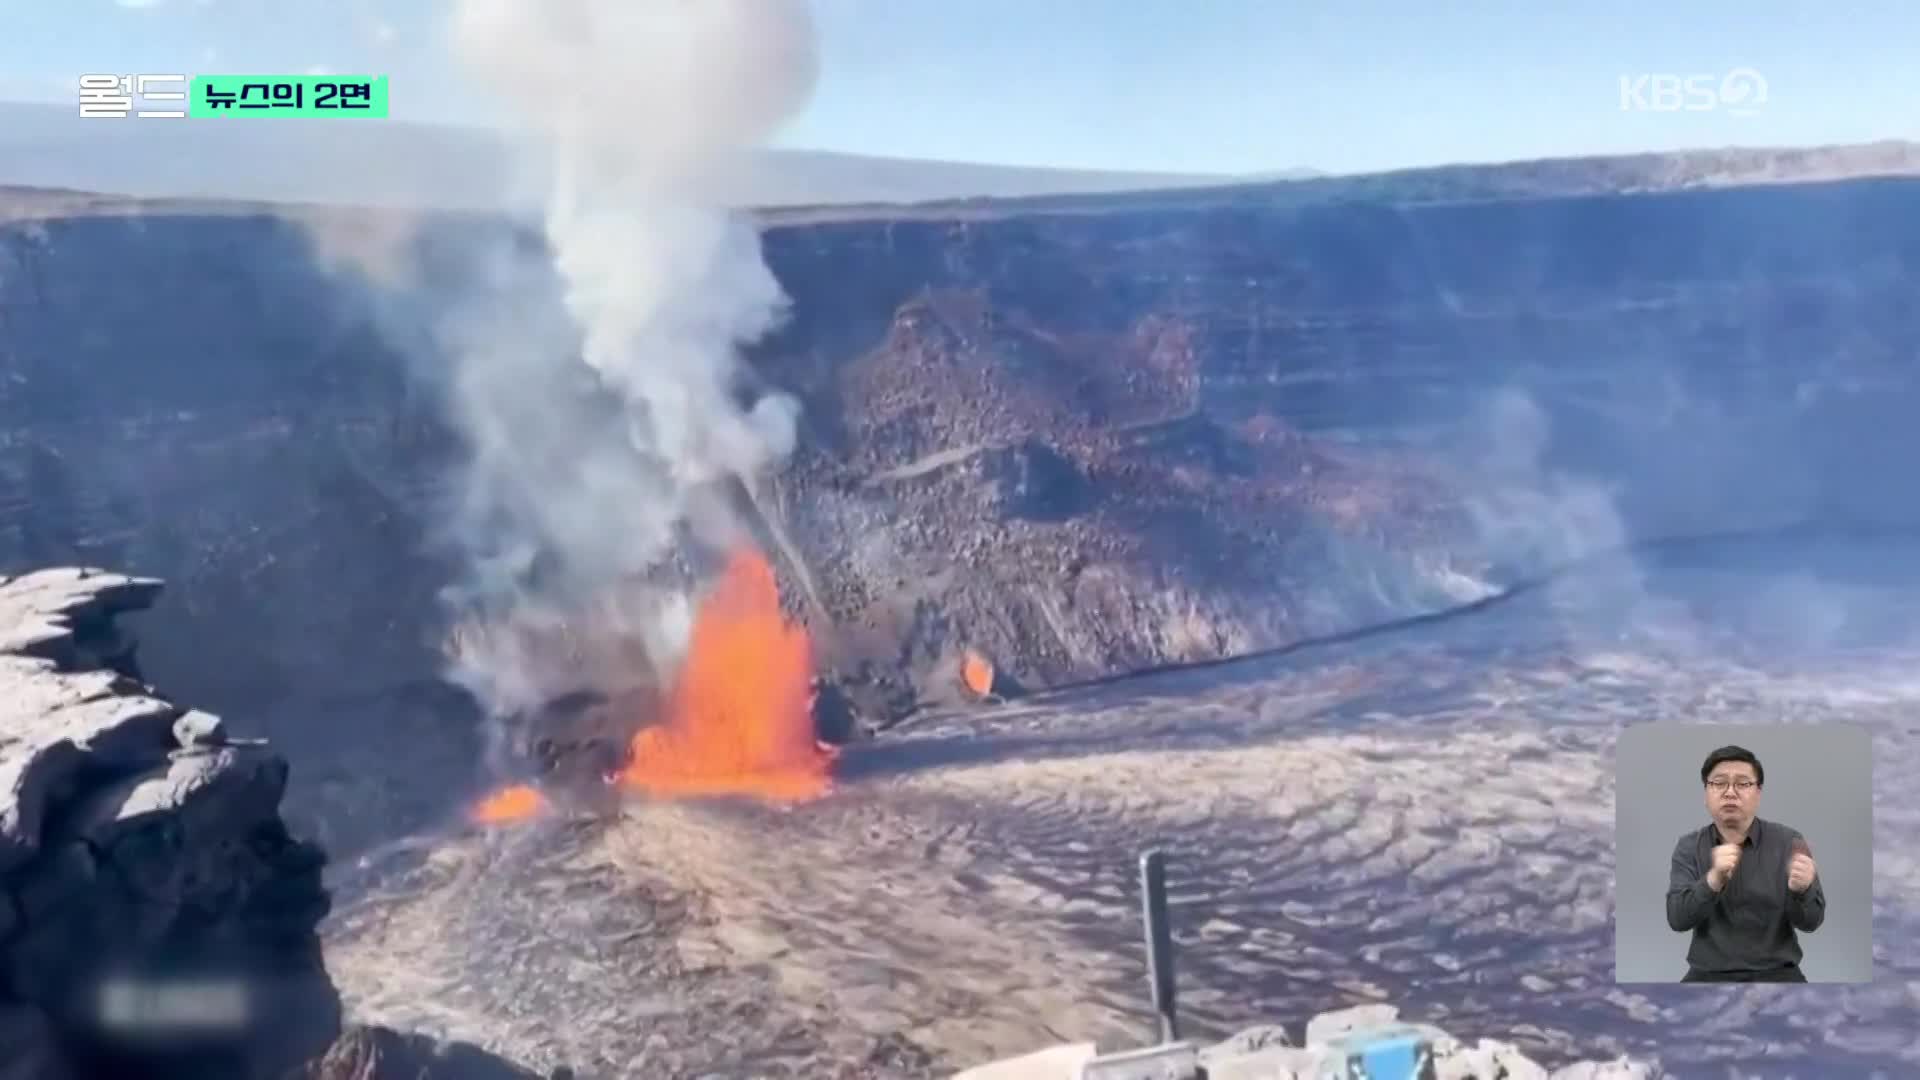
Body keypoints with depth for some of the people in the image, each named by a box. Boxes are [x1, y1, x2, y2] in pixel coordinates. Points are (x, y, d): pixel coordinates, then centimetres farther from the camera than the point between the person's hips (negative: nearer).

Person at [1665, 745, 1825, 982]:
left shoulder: (1788, 841, 0)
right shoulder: (1689, 846, 2)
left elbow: (1810, 921, -3)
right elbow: (1677, 919, -10)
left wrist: (1801, 890, -26)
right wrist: (1714, 880, -27)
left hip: (1775, 972, 0)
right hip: (1709, 973, 0)